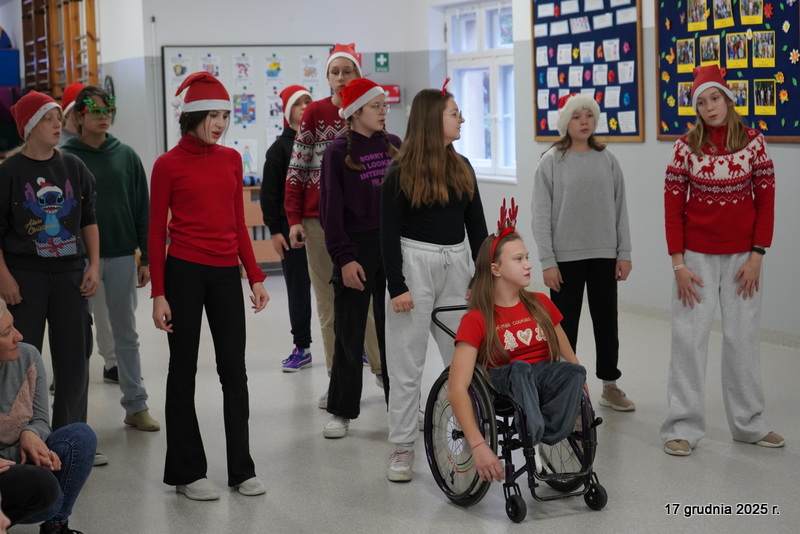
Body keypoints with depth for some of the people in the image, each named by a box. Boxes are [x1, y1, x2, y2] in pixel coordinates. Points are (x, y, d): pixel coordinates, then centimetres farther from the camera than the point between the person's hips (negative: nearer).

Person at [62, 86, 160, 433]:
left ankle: (136, 405, 14)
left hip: (122, 256, 2)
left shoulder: (126, 156, 5)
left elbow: (142, 209, 7)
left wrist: (147, 258, 4)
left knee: (126, 334, 7)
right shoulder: (65, 158, -2)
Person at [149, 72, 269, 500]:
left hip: (226, 274, 4)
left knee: (234, 371, 6)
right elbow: (156, 232, -4)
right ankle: (187, 473, 16)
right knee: (183, 371, 6)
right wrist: (158, 293, -9)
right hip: (184, 272, -4)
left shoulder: (231, 159, 8)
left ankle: (242, 469, 16)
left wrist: (256, 277, 8)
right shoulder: (168, 165, -5)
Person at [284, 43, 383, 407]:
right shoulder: (315, 112, 0)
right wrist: (294, 219, -5)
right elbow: (297, 167, 0)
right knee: (328, 299, 4)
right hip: (319, 219, 0)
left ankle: (381, 368, 16)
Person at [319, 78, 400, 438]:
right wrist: (344, 258, -13)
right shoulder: (339, 152, -4)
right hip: (357, 249, -3)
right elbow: (332, 209, -7)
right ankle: (342, 411, 12)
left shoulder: (393, 146, 8)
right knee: (349, 334, 3)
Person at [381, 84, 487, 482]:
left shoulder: (462, 168, 10)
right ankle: (402, 448, 10)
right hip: (414, 263, -5)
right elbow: (389, 233, -8)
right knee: (407, 364, 2)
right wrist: (396, 286, -13)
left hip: (456, 265, 5)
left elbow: (477, 225, 12)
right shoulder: (400, 172, -6)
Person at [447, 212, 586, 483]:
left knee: (574, 371, -30)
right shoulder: (476, 320, -6)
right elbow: (457, 388, -16)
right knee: (519, 369, -36)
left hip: (547, 380, 4)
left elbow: (570, 359, 16)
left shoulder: (541, 304, 11)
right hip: (505, 385, -4)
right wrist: (478, 446, -28)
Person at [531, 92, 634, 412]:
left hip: (604, 255, 3)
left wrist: (624, 253, 2)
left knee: (607, 321, 11)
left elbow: (620, 209, 7)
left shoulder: (607, 161, 4)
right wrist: (547, 261, -11)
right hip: (566, 257, -3)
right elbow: (541, 216, -6)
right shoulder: (551, 162, -5)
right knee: (566, 325, 4)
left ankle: (610, 386, 25)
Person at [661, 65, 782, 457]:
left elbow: (766, 199, -1)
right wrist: (678, 263, -9)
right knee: (689, 336, 0)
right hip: (697, 254, -1)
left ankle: (749, 423, 22)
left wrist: (757, 256, -6)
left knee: (742, 336, 9)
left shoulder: (752, 141, -3)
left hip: (742, 255, 1)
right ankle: (682, 427, 8)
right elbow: (672, 205, -5)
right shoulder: (686, 147, -6)